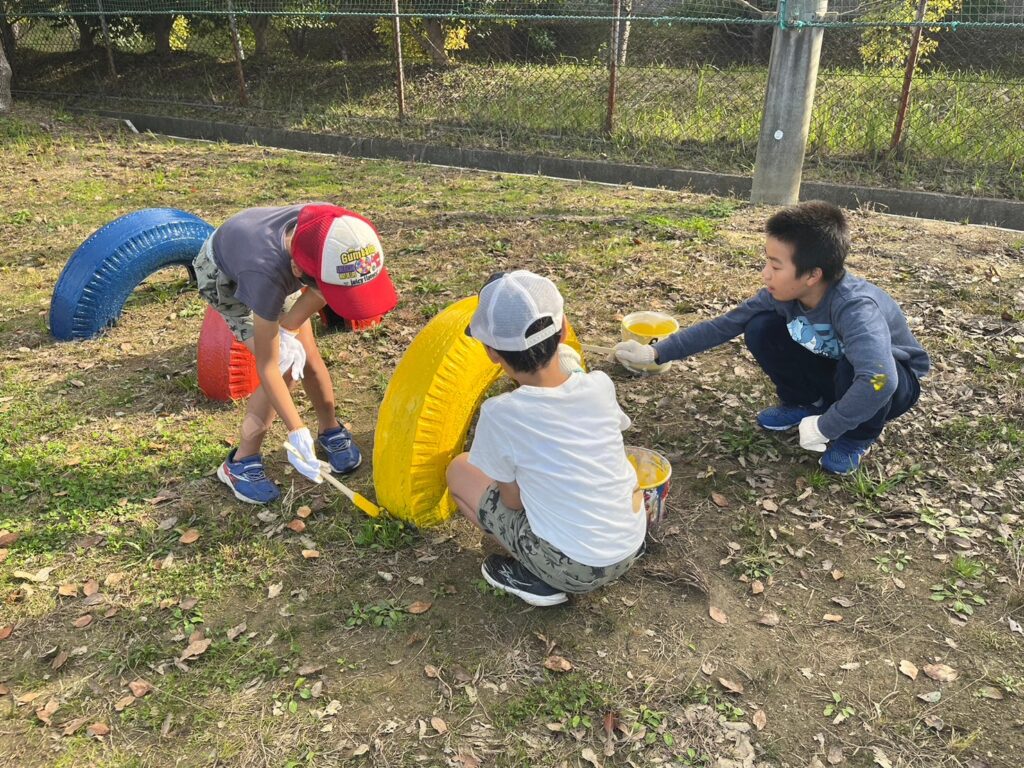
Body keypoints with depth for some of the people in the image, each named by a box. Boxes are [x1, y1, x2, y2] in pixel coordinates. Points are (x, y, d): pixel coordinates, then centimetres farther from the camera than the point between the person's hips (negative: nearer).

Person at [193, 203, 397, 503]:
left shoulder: (335, 227, -35)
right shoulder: (267, 274, -45)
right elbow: (266, 367, -32)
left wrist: (288, 331, -33)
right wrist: (297, 432, -30)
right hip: (223, 275, -4)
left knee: (309, 358, 2)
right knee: (286, 366, -15)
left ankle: (330, 430, 28)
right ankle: (240, 463, 1)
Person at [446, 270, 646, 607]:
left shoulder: (500, 415, -23)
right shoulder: (600, 385, -10)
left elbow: (513, 500, -7)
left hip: (573, 569, -5)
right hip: (631, 545, 5)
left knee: (459, 470, 8)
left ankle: (537, 576, 5)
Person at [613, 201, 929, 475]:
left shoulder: (855, 308, -40)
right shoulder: (782, 292, -20)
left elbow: (878, 380, -53)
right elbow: (723, 325, -11)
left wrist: (824, 428, -41)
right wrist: (656, 352, -14)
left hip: (896, 383, -4)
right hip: (834, 366, 5)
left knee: (862, 376, -39)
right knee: (761, 329, -14)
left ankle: (858, 436, -5)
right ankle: (805, 403, 10)